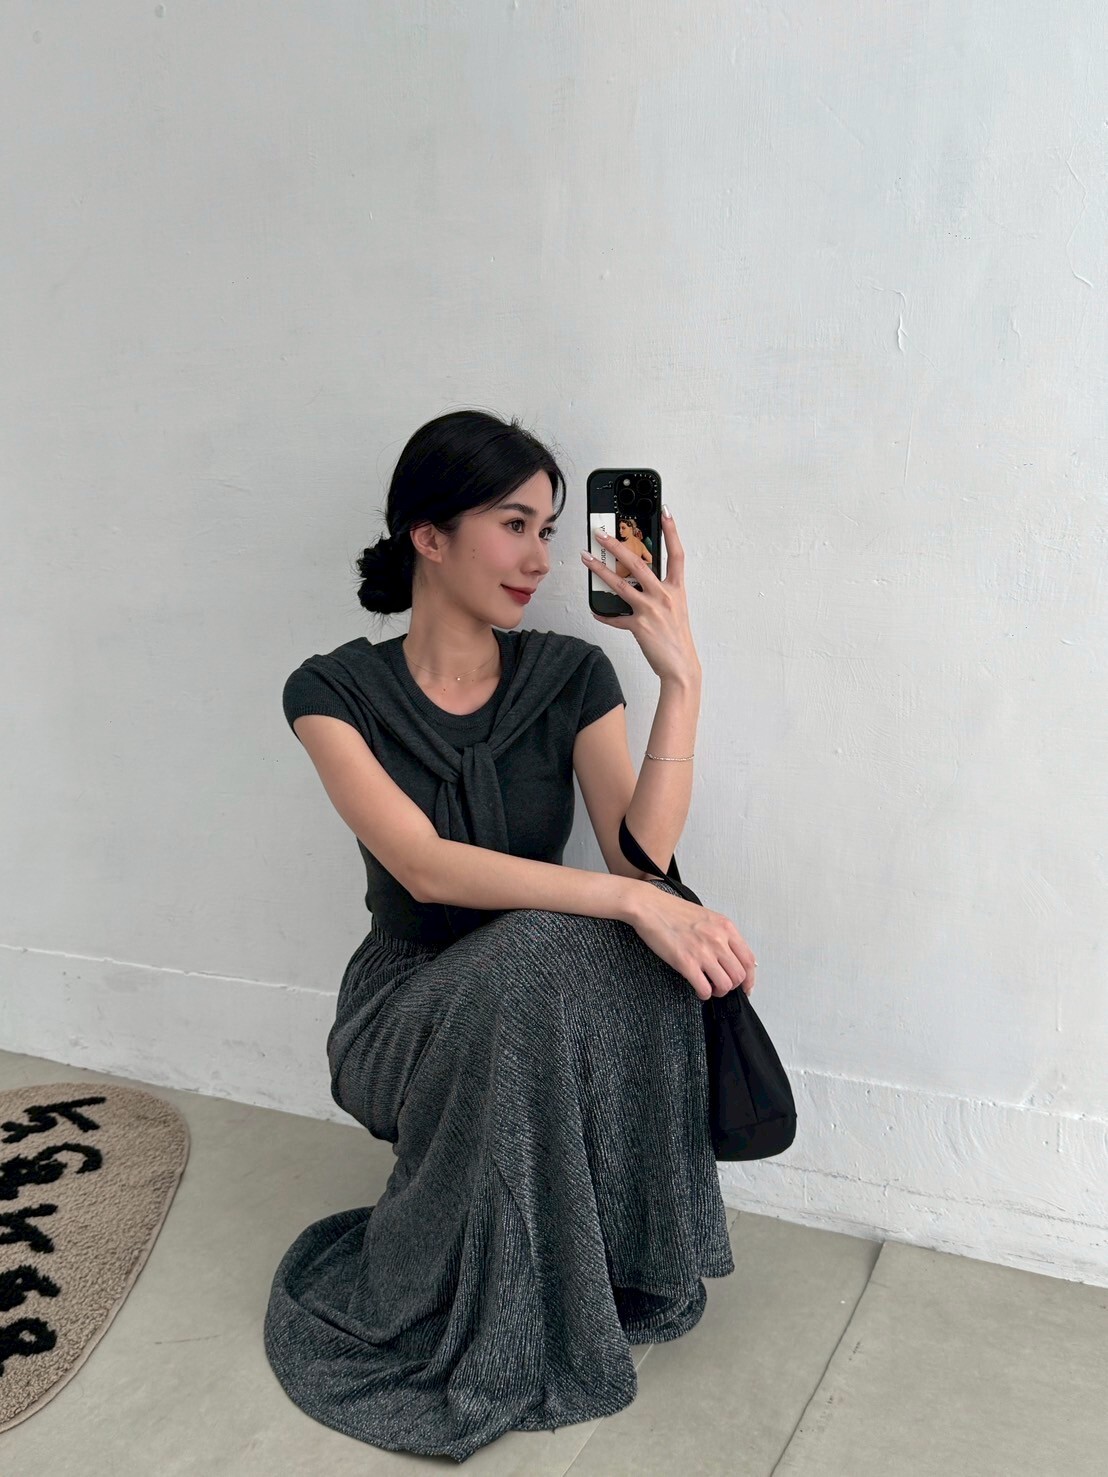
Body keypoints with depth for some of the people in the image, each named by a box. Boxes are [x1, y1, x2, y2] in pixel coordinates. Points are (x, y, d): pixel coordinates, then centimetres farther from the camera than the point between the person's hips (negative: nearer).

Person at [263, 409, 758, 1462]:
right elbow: (425, 866, -25)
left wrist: (681, 678, -25)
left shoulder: (572, 676, -3)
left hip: (547, 1004, 3)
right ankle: (483, 1334, -14)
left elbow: (639, 855, -16)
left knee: (626, 947, -31)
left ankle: (619, 1265, -9)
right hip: (408, 1011, -2)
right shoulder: (335, 691, -10)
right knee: (537, 955, -35)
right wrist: (635, 904, -34)